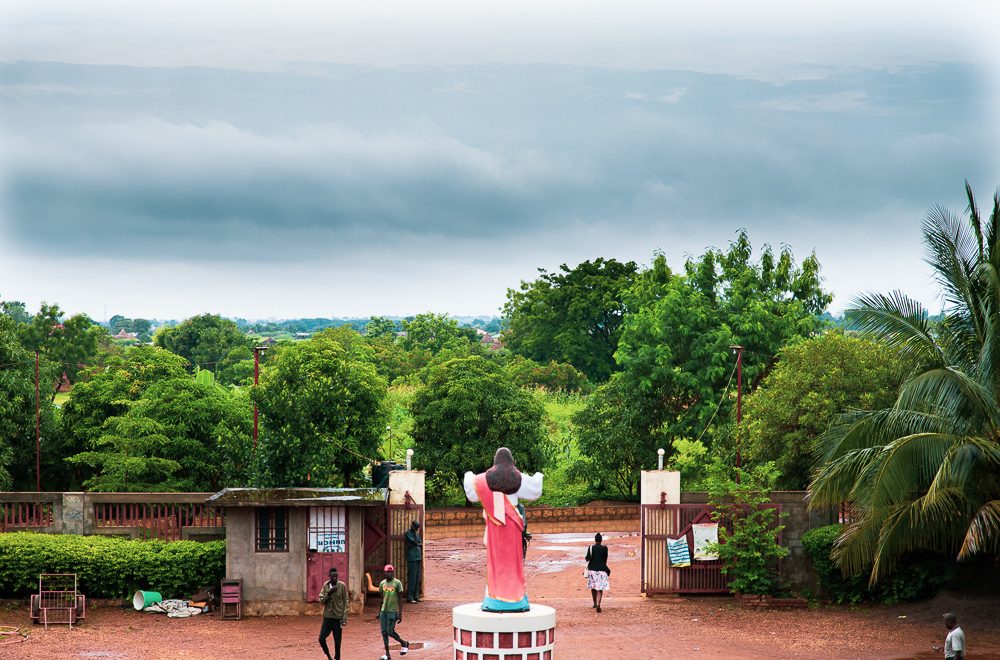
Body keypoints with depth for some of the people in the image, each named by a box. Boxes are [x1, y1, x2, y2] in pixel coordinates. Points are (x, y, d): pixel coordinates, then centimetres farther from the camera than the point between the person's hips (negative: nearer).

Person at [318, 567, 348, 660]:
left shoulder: (342, 586, -5)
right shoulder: (325, 585, 4)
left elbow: (345, 602, -4)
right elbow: (321, 600, 1)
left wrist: (344, 618, -10)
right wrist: (329, 593, -15)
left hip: (338, 617, -3)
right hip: (327, 617, 3)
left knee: (337, 641, 1)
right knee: (321, 638, -3)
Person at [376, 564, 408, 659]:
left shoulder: (397, 583, -6)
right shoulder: (382, 583, 8)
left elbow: (400, 599, -6)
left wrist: (400, 614, -9)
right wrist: (379, 612, 19)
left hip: (392, 611, -5)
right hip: (383, 611, 5)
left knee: (390, 632, -8)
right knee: (384, 632, 2)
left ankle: (404, 643, 17)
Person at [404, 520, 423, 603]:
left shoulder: (417, 534, 18)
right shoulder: (408, 533, -6)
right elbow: (415, 542, -17)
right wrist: (415, 532, -12)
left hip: (418, 558, 8)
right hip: (412, 559, -8)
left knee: (417, 578, 9)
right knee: (412, 578, -9)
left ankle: (416, 596, 15)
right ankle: (410, 597, -7)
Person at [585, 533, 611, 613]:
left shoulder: (591, 548, -5)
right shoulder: (604, 548, -3)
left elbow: (587, 558, -9)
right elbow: (605, 559, 5)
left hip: (592, 568, 1)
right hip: (601, 569, -1)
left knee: (593, 587, 18)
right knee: (600, 588, -2)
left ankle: (595, 603, 29)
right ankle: (598, 604, -18)